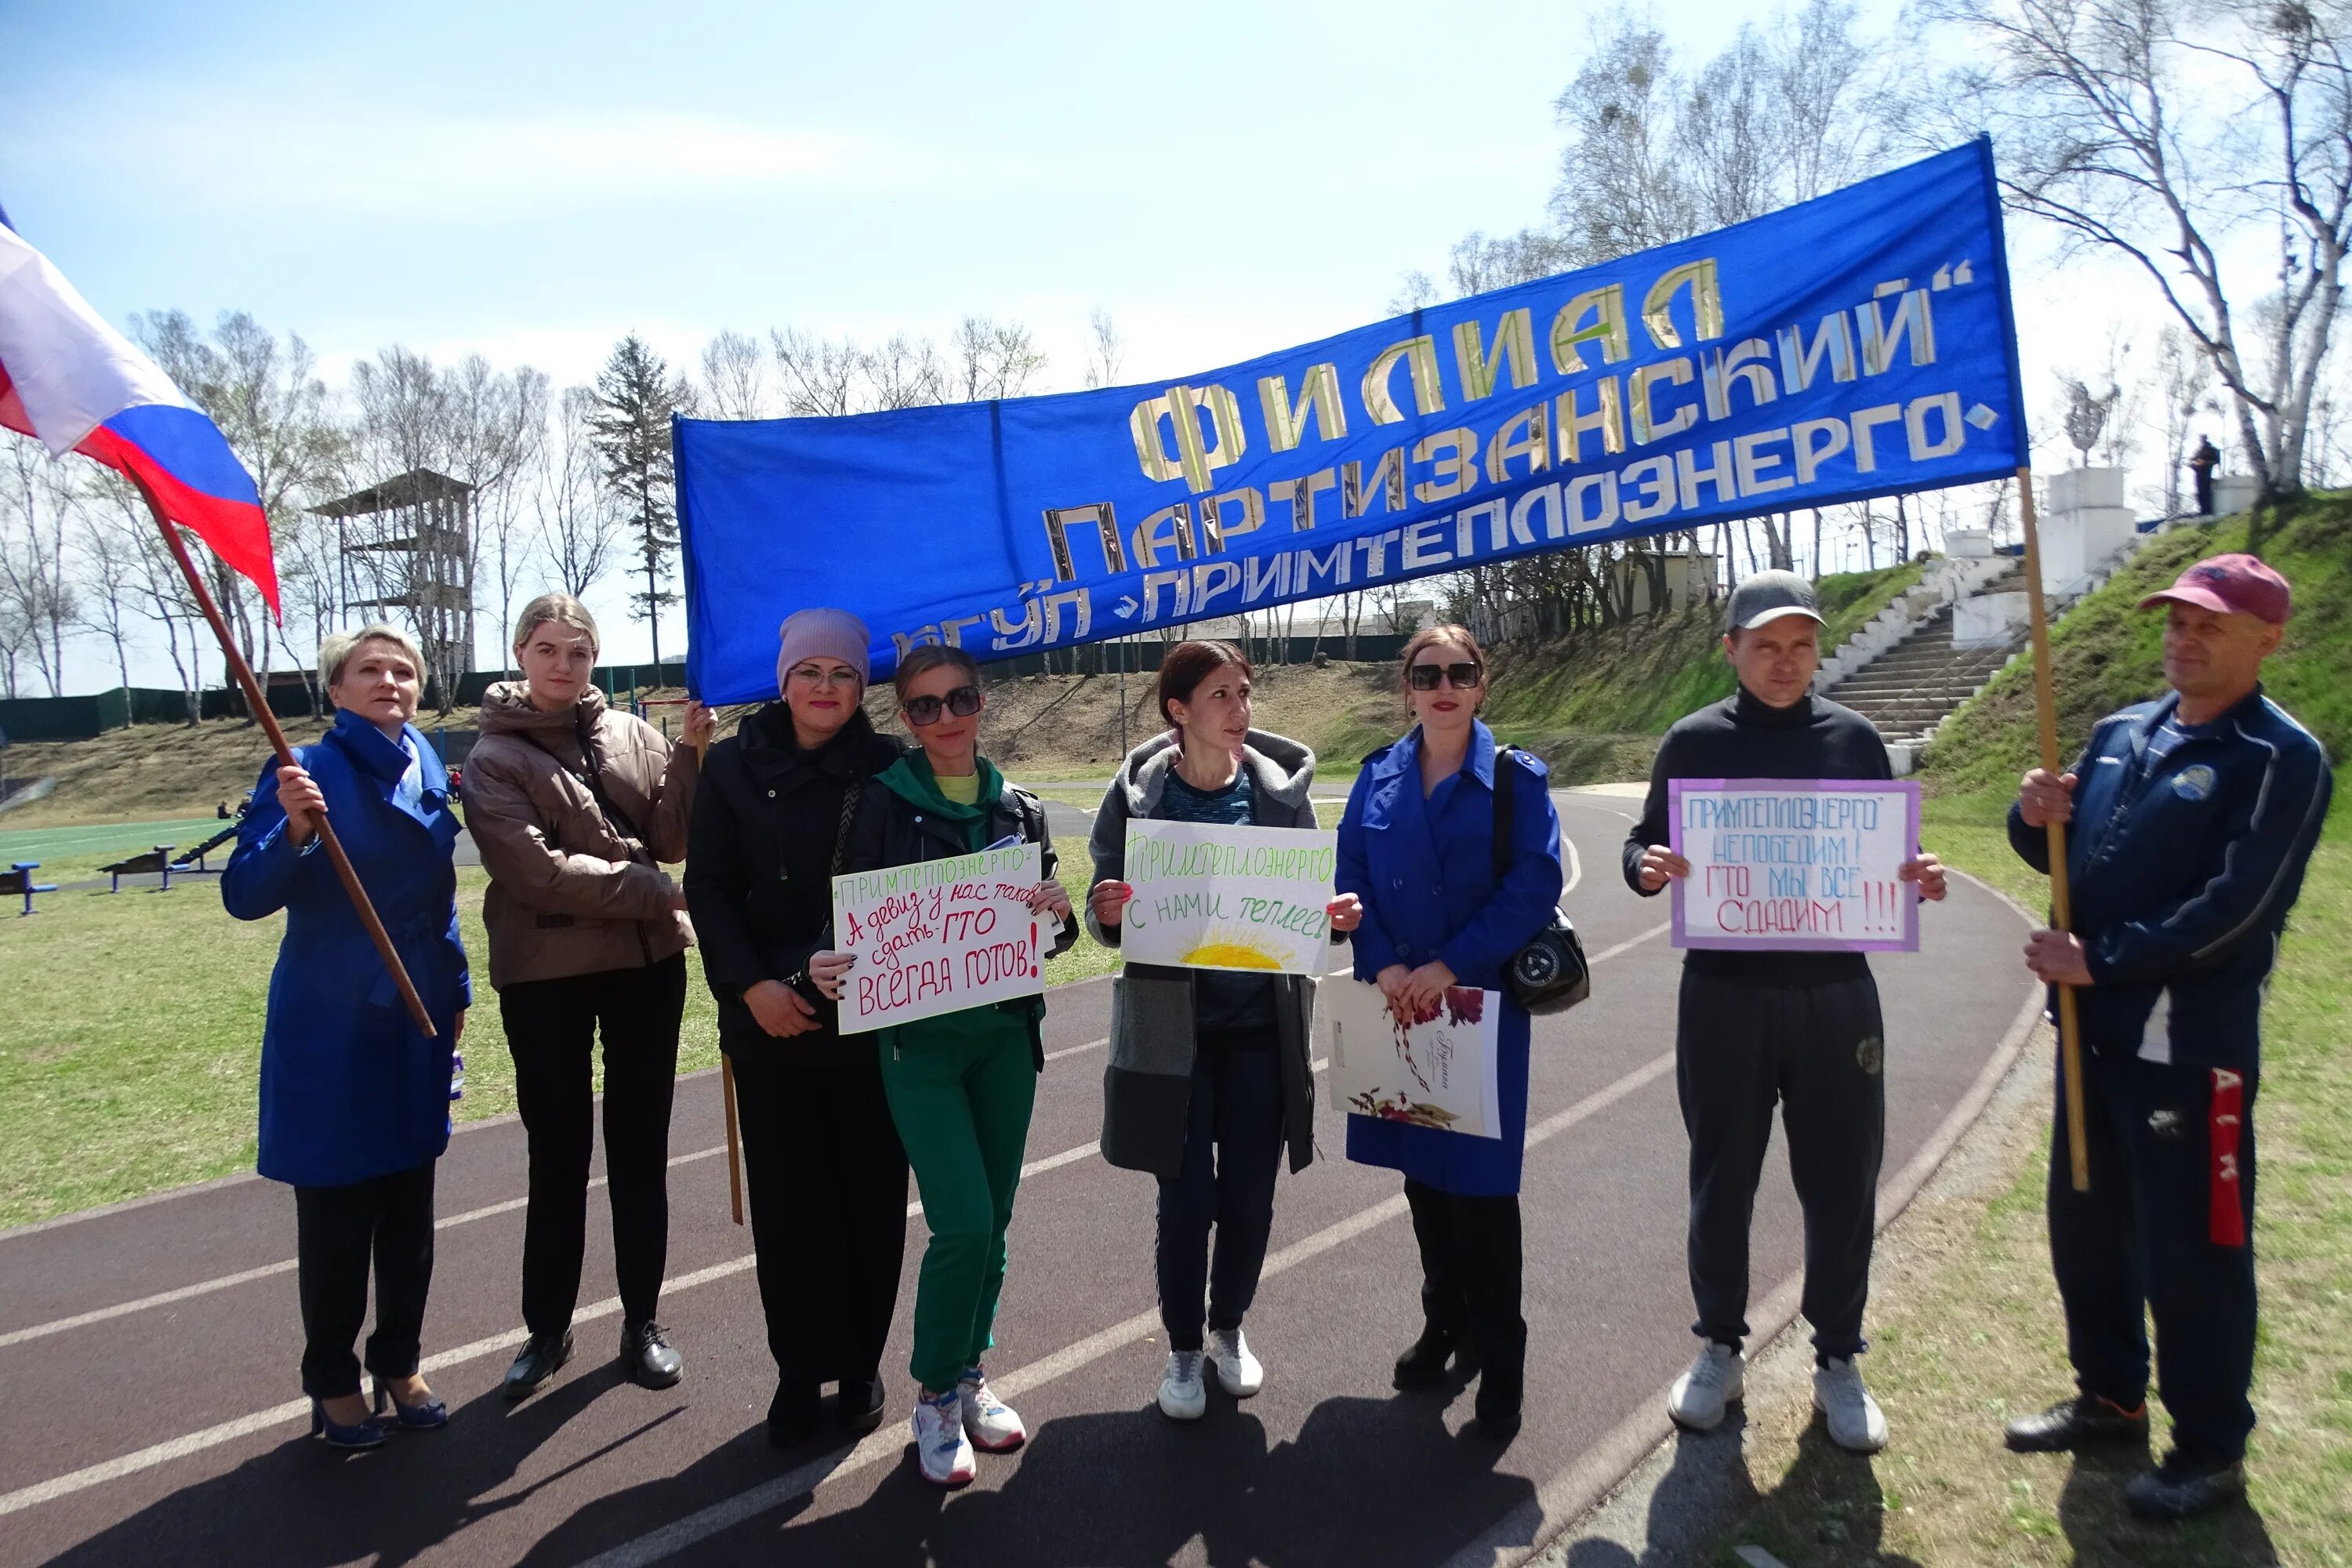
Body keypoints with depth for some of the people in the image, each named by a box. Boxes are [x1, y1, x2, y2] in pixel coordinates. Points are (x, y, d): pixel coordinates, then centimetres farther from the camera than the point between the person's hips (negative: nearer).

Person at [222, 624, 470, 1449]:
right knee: (335, 1211, 7)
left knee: (411, 1206, 14)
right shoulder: (307, 772, -11)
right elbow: (245, 896, -17)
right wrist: (292, 831, -34)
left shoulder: (427, 767, 5)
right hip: (332, 1029, -5)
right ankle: (334, 1383, 25)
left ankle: (399, 1364, 31)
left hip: (416, 1020, 5)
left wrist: (455, 990, 14)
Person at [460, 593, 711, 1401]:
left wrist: (692, 756, -13)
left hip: (647, 962, 2)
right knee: (557, 1154, 9)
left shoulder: (633, 735, 4)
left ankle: (642, 1322, 24)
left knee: (641, 1148, 11)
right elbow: (537, 869, -15)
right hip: (544, 974, -2)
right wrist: (655, 891, -15)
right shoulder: (493, 758, -4)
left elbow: (674, 839, -2)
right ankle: (547, 1328, 26)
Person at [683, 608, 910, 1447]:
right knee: (785, 1201, 6)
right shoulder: (735, 765, 2)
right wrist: (752, 984, -13)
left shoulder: (888, 767, 0)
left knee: (872, 1196, 8)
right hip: (769, 1023, 0)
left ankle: (861, 1362, 25)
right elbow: (708, 886, -1)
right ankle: (801, 1370, 22)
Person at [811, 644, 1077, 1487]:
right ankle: (935, 1393, 13)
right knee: (963, 1223, -10)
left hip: (1006, 1032, 4)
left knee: (993, 1221, 12)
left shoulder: (1019, 809, 6)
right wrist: (827, 966, -26)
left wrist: (1058, 914, -12)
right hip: (919, 1038, -4)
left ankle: (969, 1373, 33)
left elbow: (1050, 932, 10)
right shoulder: (884, 804, -5)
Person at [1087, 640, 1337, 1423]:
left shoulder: (1282, 788, 0)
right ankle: (1183, 1348, 27)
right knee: (1187, 1198, 1)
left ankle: (1228, 1327, 37)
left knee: (1250, 1194, 9)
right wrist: (1106, 911, -23)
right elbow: (1107, 915, 0)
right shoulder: (1136, 794, -5)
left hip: (1263, 1021, 2)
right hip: (1174, 1025, -2)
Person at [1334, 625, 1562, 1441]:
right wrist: (1382, 967, -13)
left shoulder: (1516, 778, -4)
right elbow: (1350, 879, 2)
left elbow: (1536, 884, -12)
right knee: (1420, 1170, 14)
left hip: (1482, 1001, -3)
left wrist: (1450, 966, -18)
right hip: (1398, 1002, 4)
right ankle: (1445, 1325, 33)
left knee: (1479, 1180, 0)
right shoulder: (1378, 777, 6)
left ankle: (1498, 1358, 17)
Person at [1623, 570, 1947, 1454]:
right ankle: (1720, 1349, 30)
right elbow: (1645, 845, 3)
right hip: (1723, 995, -1)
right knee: (1721, 1183, 11)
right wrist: (1648, 868, -20)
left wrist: (1919, 879, -13)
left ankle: (1837, 1361, 29)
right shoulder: (1695, 741, 0)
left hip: (1836, 995, 1)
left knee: (1841, 1185, 9)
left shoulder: (1853, 738, 3)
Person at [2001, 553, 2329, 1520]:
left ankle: (2211, 1449, 23)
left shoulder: (2282, 758, -11)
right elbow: (2060, 855, 14)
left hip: (2191, 1043, -7)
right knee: (2086, 1228, 17)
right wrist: (2036, 815, -7)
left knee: (2191, 1255, 4)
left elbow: (2232, 908, -20)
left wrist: (2098, 960, -18)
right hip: (2095, 1028, 7)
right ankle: (2110, 1399, 35)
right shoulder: (2122, 733, 10)